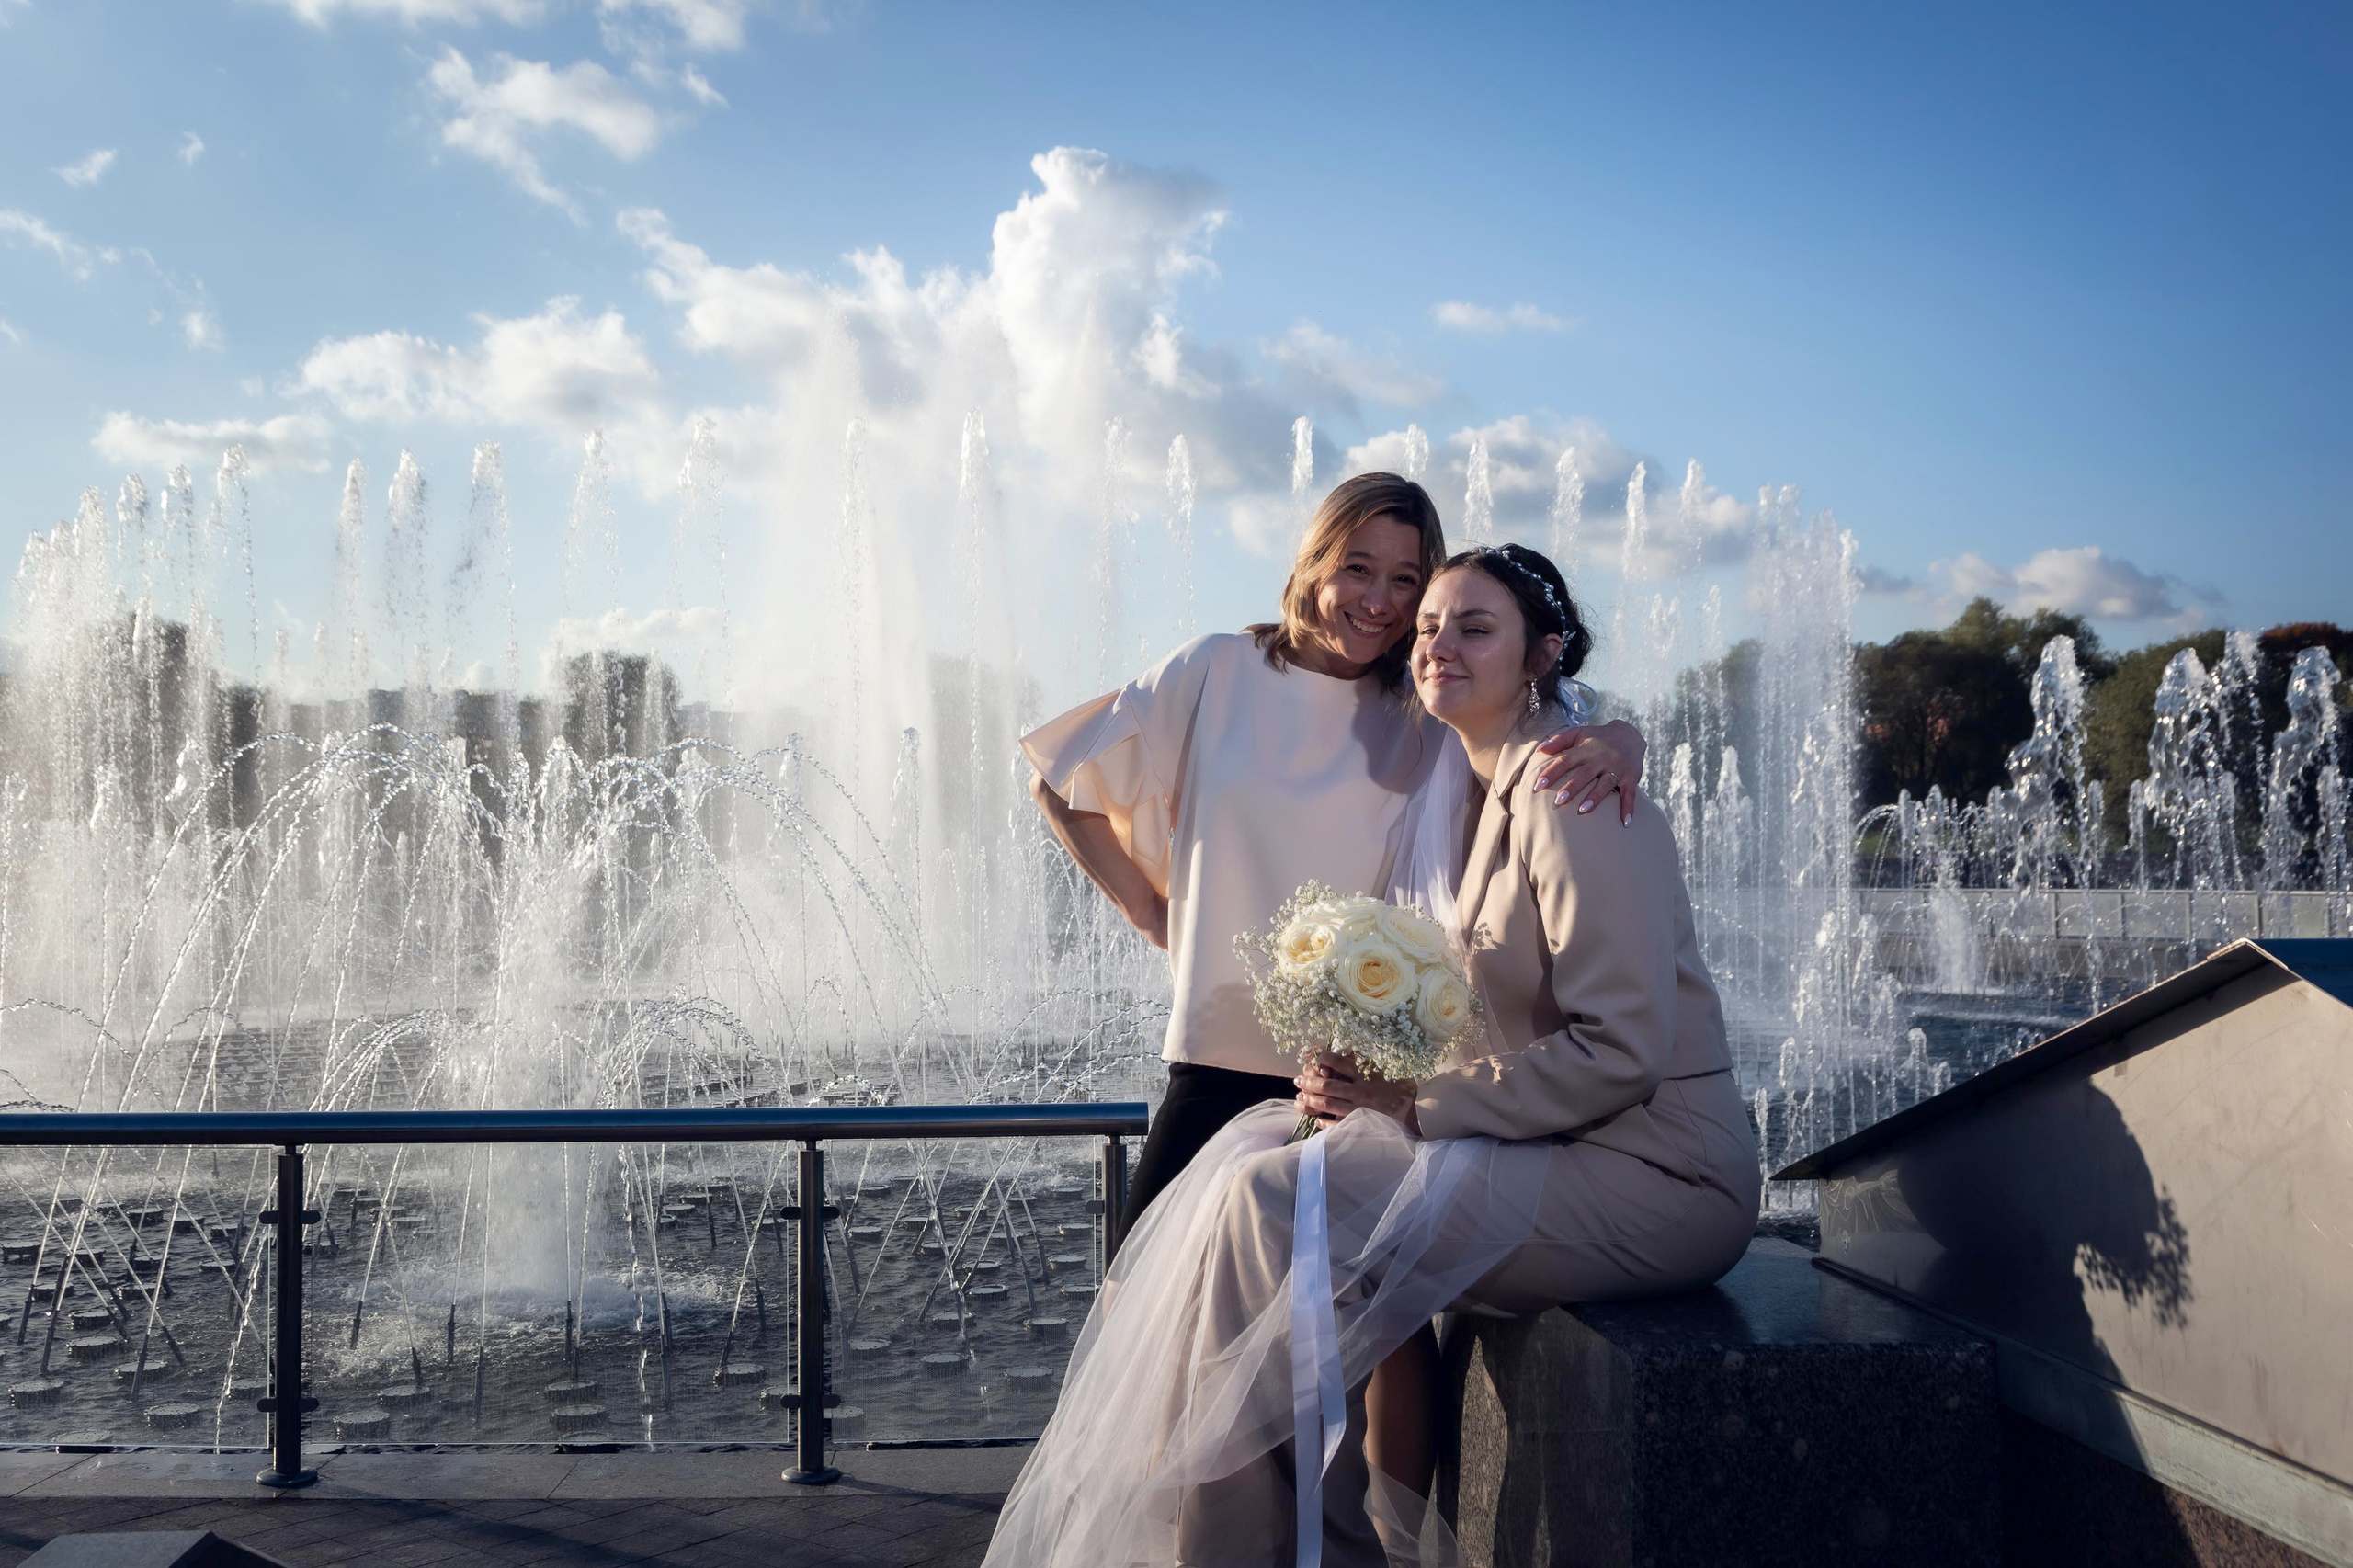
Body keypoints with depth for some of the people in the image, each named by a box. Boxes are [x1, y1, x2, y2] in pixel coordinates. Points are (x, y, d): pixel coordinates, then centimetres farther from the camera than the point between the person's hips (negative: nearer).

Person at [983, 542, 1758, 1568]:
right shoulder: (1482, 792, 15)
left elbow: (1620, 1052, -20)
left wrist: (1417, 1098, -16)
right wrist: (1372, 1077, -1)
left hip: (1654, 1170, -9)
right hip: (1559, 1146, 9)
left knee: (1274, 1203, -18)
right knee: (1259, 1143, -2)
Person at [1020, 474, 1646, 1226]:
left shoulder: (1431, 725, 5)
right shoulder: (1218, 672, 2)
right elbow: (1060, 784, 10)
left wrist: (1617, 745, -24)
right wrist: (1150, 910, 5)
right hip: (1222, 1059, 0)